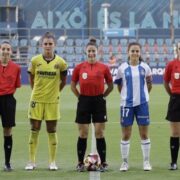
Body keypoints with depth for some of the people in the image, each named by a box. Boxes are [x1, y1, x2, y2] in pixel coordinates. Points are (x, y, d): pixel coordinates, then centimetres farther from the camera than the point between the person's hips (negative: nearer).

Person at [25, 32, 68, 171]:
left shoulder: (60, 62, -3)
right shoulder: (35, 60, -2)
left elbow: (63, 81, 9)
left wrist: (55, 91, 7)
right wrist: (37, 91, 8)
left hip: (52, 101, 0)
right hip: (37, 100, 1)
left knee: (52, 131, 3)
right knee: (34, 130, 3)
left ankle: (52, 162, 11)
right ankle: (32, 161, 10)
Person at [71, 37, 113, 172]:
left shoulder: (104, 68, -1)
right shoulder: (79, 67, 1)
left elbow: (110, 85, 9)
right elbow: (73, 85, 11)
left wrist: (102, 96, 2)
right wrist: (80, 97, 3)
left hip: (99, 101, -1)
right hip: (84, 101, 1)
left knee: (99, 133, 0)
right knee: (83, 134, 4)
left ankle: (103, 163, 7)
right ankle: (80, 163, 12)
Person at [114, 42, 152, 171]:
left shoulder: (145, 67, 1)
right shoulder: (123, 68, -1)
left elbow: (149, 84, 13)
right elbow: (119, 85, 10)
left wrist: (143, 94, 11)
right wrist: (126, 95, 8)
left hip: (142, 104, 0)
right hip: (127, 104, 0)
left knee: (144, 134, 3)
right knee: (126, 135, 3)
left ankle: (146, 162, 11)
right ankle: (125, 162, 12)